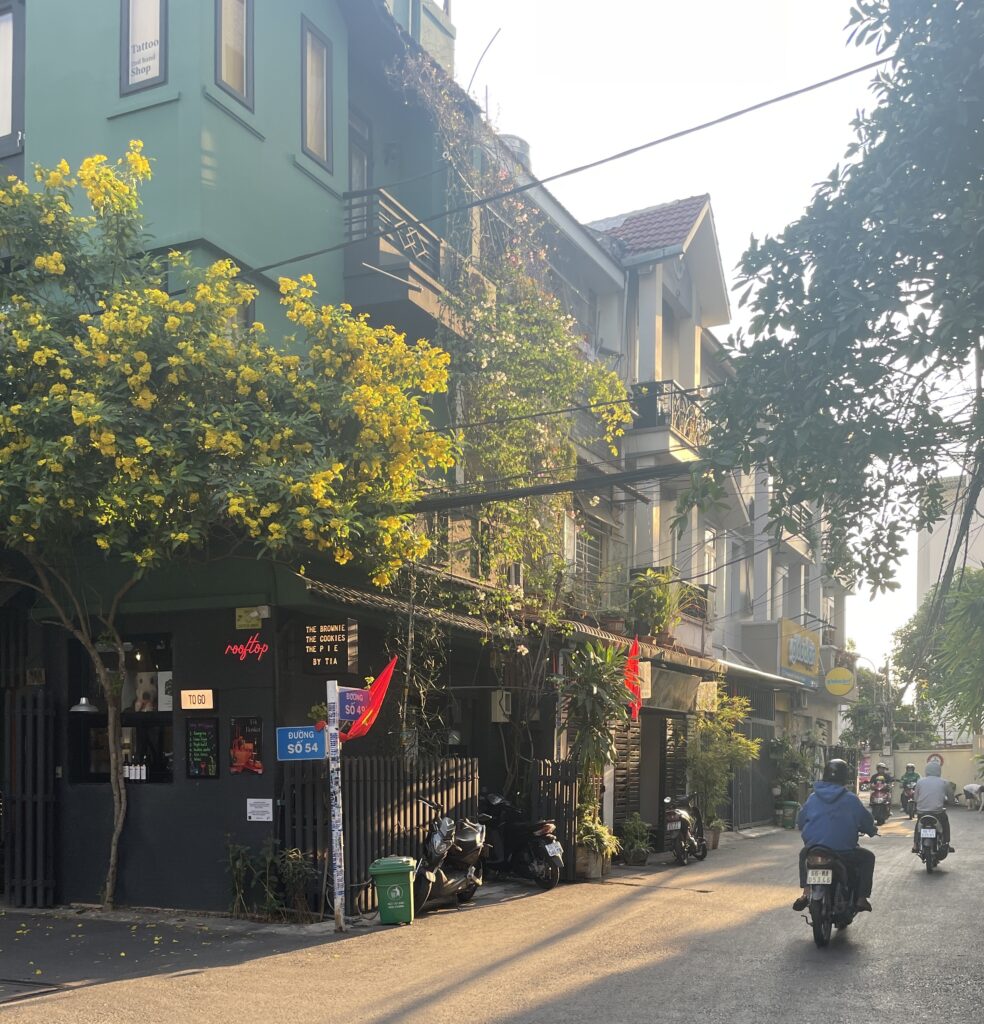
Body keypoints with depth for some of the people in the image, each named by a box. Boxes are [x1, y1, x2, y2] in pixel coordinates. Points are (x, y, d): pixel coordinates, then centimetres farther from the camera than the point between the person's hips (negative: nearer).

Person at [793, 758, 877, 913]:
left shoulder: (813, 798, 5)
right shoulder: (851, 800, -4)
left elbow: (800, 823, 13)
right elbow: (867, 820, 4)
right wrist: (872, 830, 28)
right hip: (844, 852, -3)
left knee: (803, 854, 35)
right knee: (868, 857, 23)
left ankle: (806, 892, 17)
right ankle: (861, 898, 15)